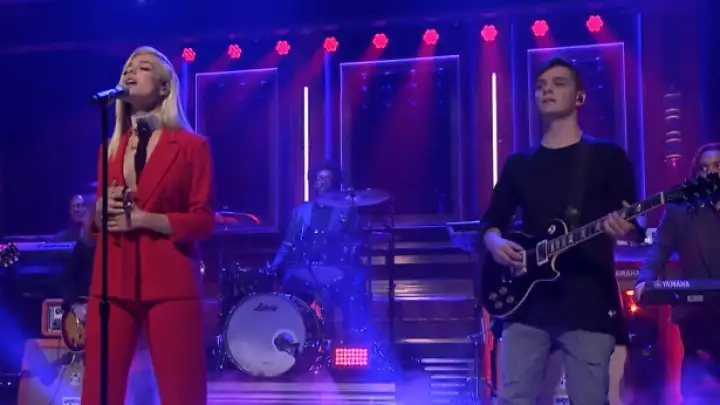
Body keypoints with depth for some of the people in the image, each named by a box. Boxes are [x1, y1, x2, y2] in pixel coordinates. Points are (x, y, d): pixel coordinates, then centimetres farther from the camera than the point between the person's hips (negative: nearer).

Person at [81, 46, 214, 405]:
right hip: (112, 281, 4)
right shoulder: (111, 148, 16)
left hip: (169, 281, -4)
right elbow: (98, 221, 20)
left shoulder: (192, 146, 2)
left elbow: (203, 220, -4)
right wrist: (101, 210, -3)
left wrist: (143, 218, -14)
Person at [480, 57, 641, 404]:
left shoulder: (607, 156, 4)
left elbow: (635, 224, 0)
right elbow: (491, 221, 17)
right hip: (528, 304, 3)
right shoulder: (519, 163, 15)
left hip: (589, 305, -3)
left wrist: (625, 229, -24)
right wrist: (496, 242, -6)